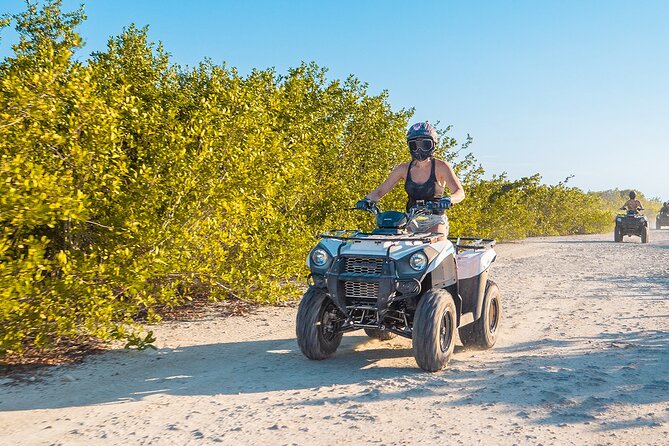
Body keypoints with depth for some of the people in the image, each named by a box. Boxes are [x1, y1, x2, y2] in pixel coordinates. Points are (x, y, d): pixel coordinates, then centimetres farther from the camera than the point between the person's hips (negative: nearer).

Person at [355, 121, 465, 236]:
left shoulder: (440, 166, -3)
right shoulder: (404, 169, 6)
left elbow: (460, 193, -13)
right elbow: (380, 190, 6)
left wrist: (448, 199, -36)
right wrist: (367, 200, -15)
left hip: (435, 221, -3)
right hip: (411, 222, 3)